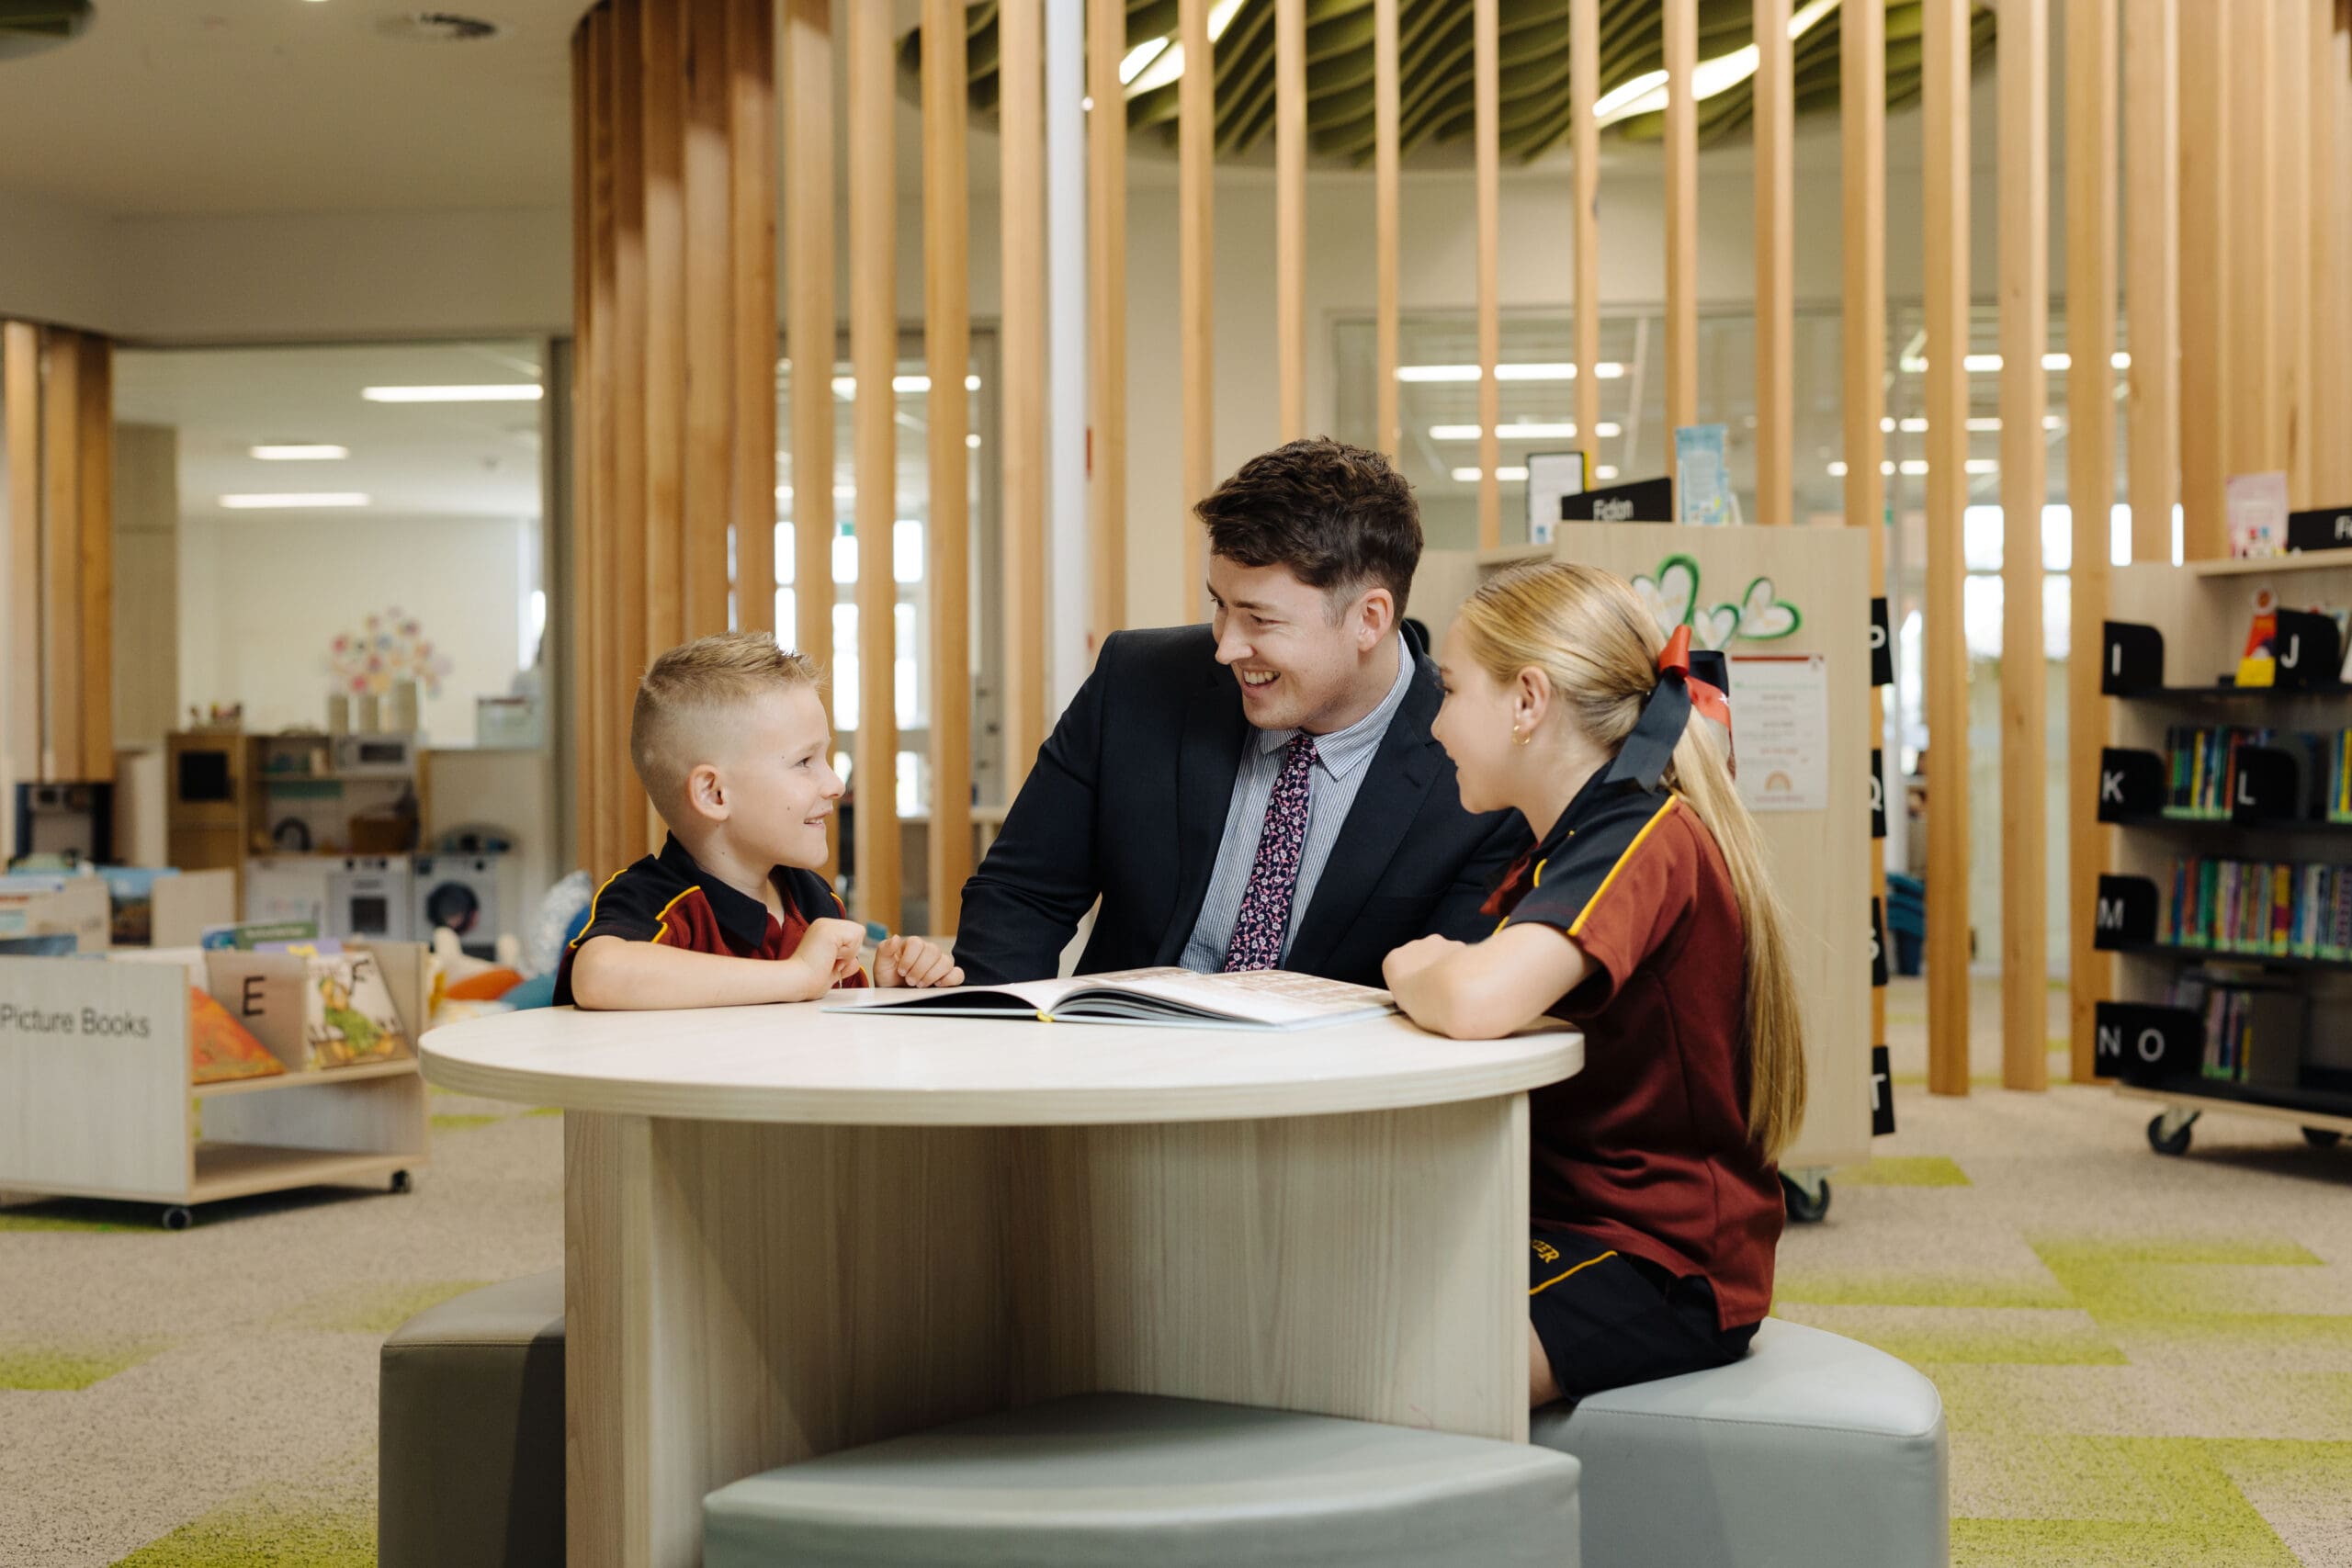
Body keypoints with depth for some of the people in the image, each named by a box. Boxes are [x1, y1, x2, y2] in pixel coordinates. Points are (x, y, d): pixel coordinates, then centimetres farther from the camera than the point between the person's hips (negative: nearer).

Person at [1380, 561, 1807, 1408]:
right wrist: (1426, 970, -11)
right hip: (1559, 1226, 10)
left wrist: (1412, 976, -14)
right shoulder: (1565, 850, 15)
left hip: (1660, 1268, -9)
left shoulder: (1644, 845, -20)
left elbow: (1477, 1001, -36)